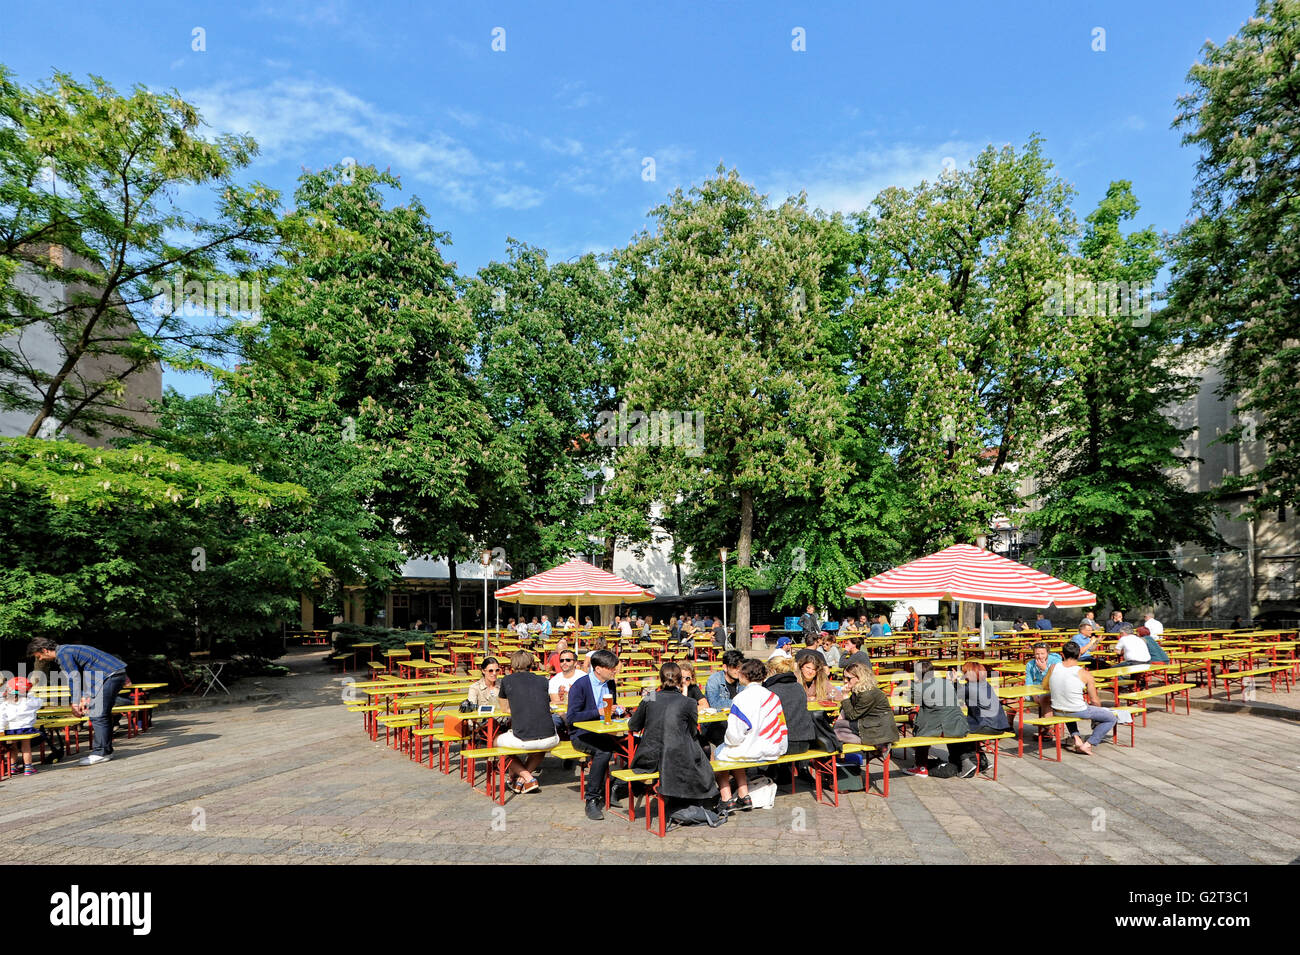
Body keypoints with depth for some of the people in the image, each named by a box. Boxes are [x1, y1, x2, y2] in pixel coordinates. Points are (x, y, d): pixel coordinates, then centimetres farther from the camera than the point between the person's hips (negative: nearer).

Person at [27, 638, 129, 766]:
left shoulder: (62, 654, -9)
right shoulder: (67, 650, 21)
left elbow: (74, 677, -16)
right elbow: (83, 676, 23)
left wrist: (75, 704, -14)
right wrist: (85, 698, 16)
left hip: (111, 674, -11)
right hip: (117, 673, 11)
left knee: (97, 715, -9)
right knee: (103, 714, 15)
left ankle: (101, 753, -7)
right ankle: (106, 750, 20)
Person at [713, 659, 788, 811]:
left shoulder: (741, 698, -19)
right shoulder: (773, 696, 1)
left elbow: (735, 734, -20)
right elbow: (781, 728, 7)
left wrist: (727, 742, 2)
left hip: (752, 751, -7)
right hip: (772, 750, 7)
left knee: (717, 754, 18)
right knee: (735, 754, 29)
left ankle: (727, 800, 18)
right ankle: (744, 797, 23)